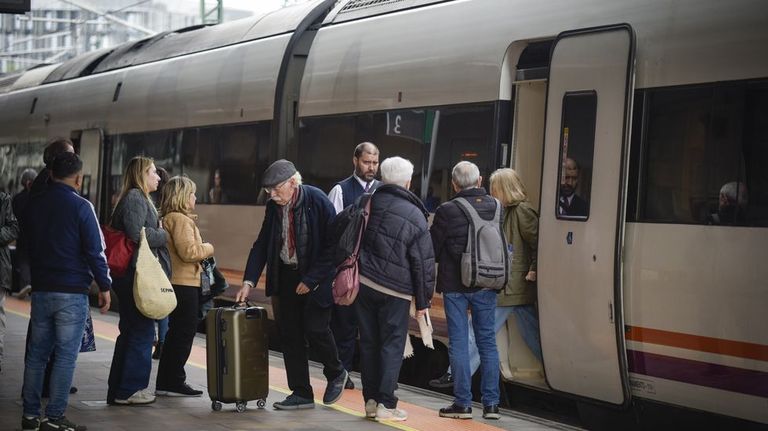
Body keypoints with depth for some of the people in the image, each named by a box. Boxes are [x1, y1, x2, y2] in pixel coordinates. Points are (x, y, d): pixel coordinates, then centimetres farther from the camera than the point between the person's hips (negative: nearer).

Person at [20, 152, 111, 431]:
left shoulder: (33, 204, 8)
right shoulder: (81, 207, -10)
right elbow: (95, 250, -11)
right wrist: (104, 286, -2)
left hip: (40, 289, 6)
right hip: (72, 292, -6)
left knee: (36, 353, 11)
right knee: (66, 356, -2)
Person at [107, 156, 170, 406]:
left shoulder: (139, 198, 20)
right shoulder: (135, 198, -12)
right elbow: (137, 234, -22)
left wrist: (157, 232, 8)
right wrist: (163, 234, -8)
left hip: (132, 276, 11)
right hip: (136, 275, -11)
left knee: (131, 332, 15)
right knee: (142, 332, -5)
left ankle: (119, 390, 20)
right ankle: (129, 390, -1)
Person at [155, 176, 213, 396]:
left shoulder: (168, 218, 16)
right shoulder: (180, 219, -16)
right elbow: (188, 252, -24)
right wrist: (208, 248, -7)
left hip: (178, 282, 11)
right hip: (184, 283, -11)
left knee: (177, 332, 16)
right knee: (184, 331, -4)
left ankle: (166, 382, 21)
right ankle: (173, 381, -1)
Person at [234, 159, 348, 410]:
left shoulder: (318, 202, -17)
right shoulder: (273, 206, 0)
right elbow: (262, 245, 5)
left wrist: (311, 279, -17)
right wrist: (248, 281, -4)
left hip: (315, 278, -6)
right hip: (285, 276, 6)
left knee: (315, 329, -9)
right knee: (290, 335, 4)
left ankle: (336, 374, 20)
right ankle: (301, 393, 13)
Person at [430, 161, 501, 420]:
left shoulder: (447, 211, -14)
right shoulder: (496, 207, -3)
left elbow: (432, 249, -6)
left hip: (455, 284, -3)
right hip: (486, 284, 3)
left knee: (458, 343, 4)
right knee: (487, 341, 11)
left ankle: (463, 403, 5)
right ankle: (491, 403, 11)